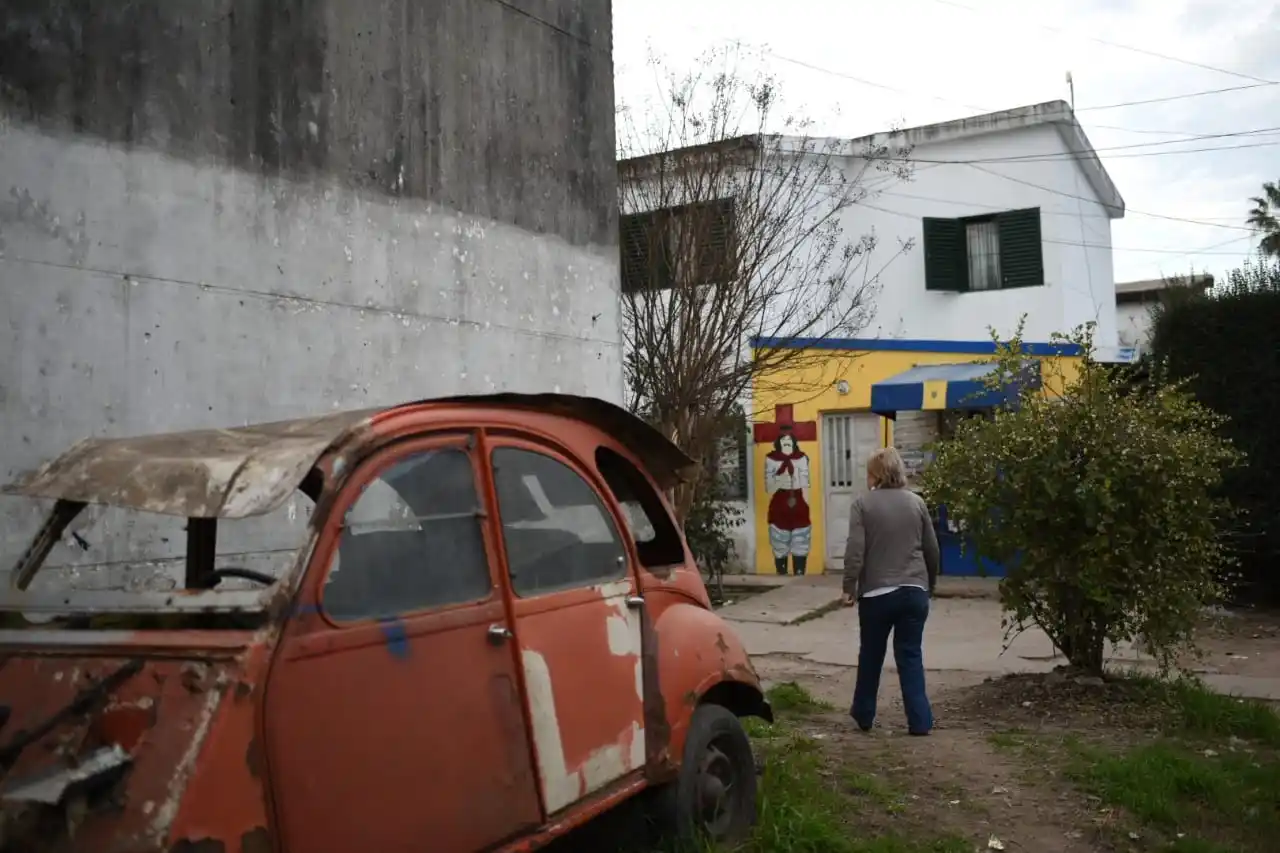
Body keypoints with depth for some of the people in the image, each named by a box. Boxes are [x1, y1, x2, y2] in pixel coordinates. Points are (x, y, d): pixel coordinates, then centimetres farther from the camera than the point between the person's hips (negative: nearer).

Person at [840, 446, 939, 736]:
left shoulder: (863, 503, -5)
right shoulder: (916, 502, 5)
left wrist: (849, 587, -6)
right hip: (914, 591, 2)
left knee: (871, 656, 13)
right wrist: (930, 583, 24)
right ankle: (920, 721, 3)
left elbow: (855, 549, -12)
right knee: (911, 656, 7)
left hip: (876, 593, -2)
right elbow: (932, 549, 11)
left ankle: (864, 714, 26)